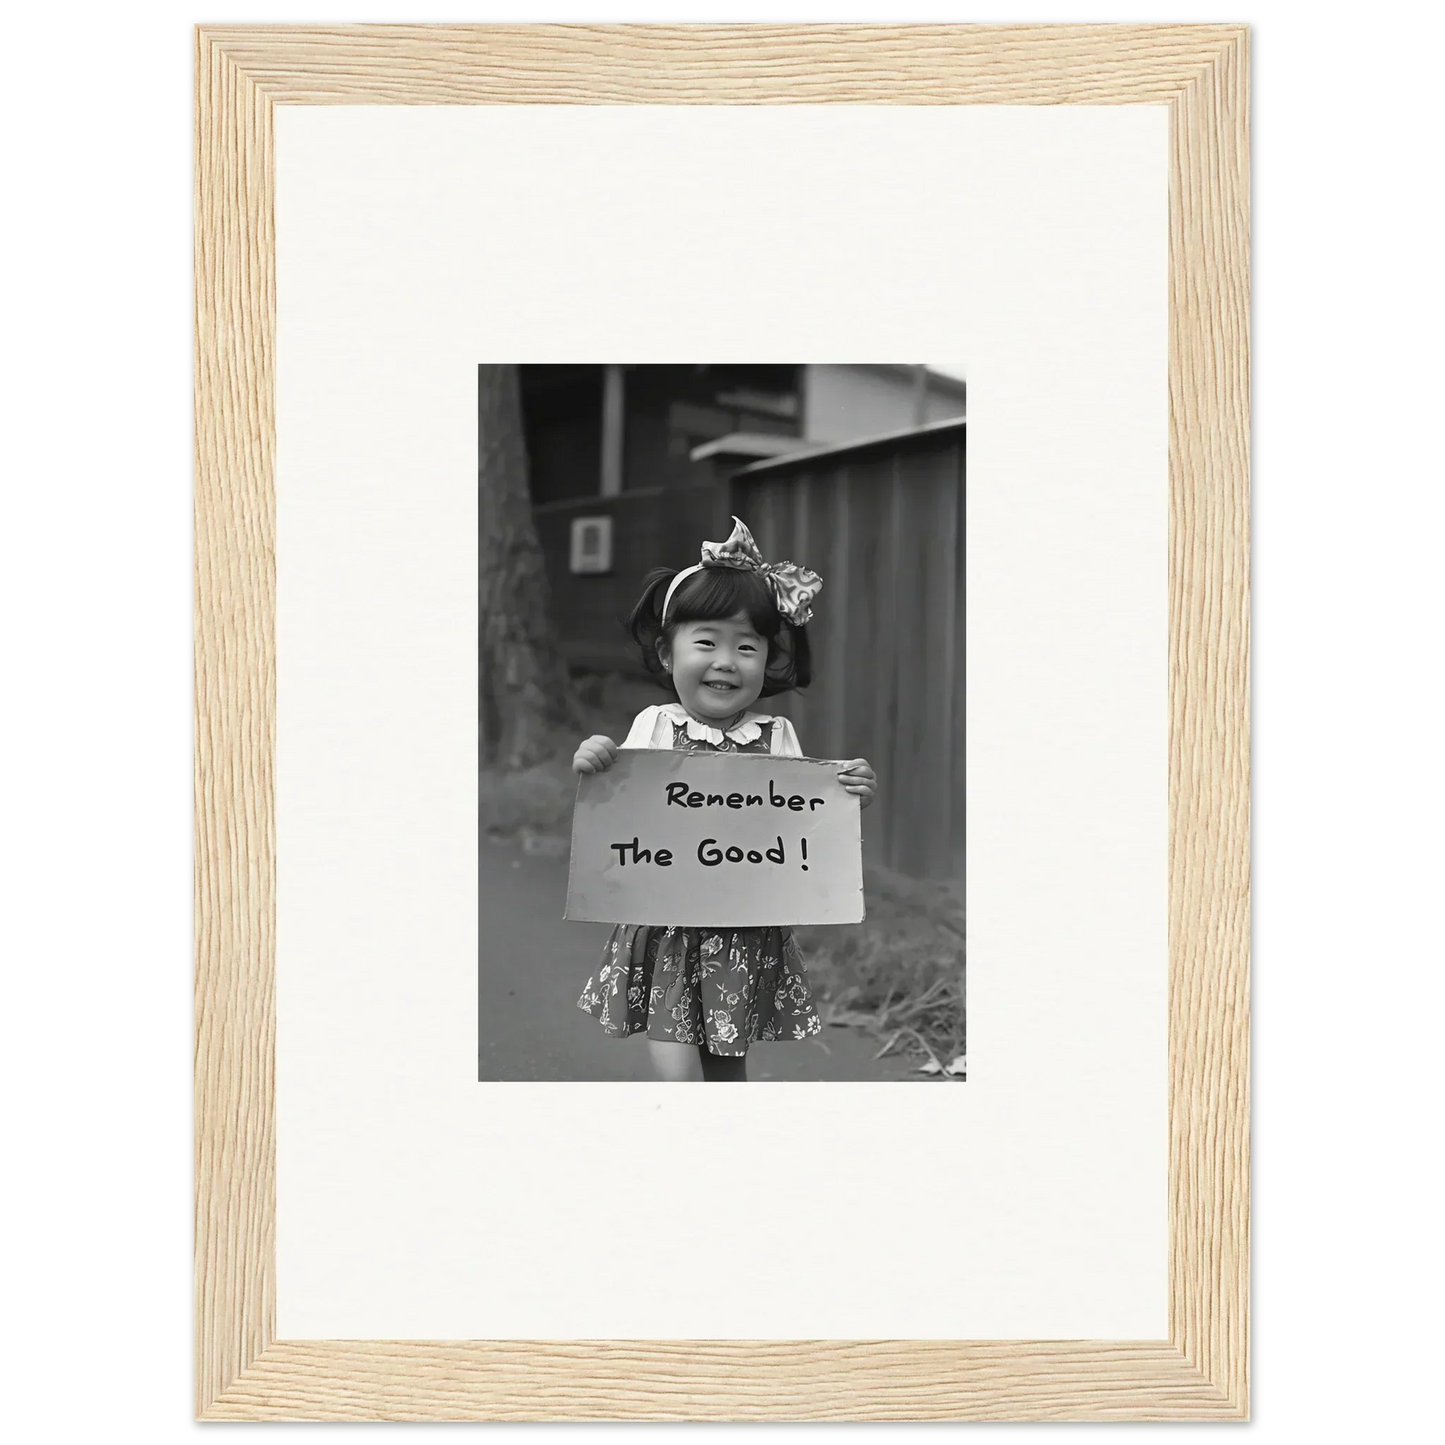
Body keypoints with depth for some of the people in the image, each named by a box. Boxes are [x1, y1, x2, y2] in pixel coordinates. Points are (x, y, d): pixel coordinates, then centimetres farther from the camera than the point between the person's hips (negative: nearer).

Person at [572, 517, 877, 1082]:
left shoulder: (776, 738, -1)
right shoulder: (654, 728, -2)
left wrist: (847, 797, -15)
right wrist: (592, 769, -18)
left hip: (748, 940, 1)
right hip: (664, 934, -1)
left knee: (727, 1069, 12)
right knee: (677, 1074, -7)